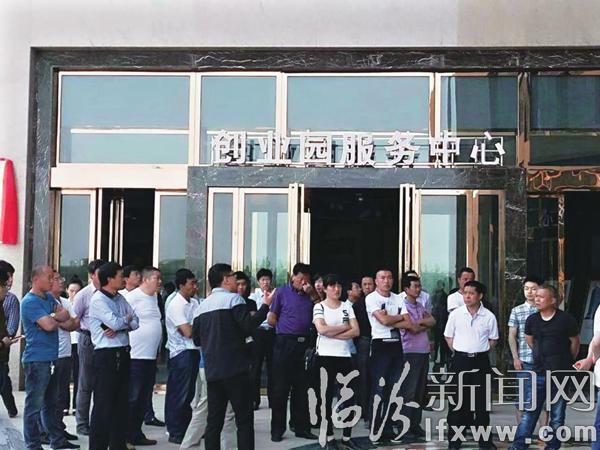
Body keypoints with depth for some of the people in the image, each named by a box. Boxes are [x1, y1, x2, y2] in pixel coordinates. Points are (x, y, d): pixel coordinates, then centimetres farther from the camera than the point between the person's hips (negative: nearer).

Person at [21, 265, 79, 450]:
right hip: (37, 360, -9)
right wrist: (59, 319, 0)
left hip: (51, 358, 9)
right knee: (34, 405, -2)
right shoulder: (30, 301, -12)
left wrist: (53, 318, -12)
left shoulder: (49, 297, 14)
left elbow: (66, 316, 6)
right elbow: (49, 325, -20)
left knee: (51, 403, 16)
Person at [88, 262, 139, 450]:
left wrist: (118, 328, -11)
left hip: (123, 354, 8)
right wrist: (127, 319, 0)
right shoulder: (98, 300, -11)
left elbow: (135, 322, 7)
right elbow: (115, 323, -21)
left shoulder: (120, 298, 13)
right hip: (106, 355, -8)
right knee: (103, 404, -3)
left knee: (121, 402, 13)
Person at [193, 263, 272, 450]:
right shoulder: (233, 299, -7)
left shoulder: (203, 305, 12)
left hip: (212, 370, 6)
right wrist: (265, 306, -9)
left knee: (214, 420, 7)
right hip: (235, 369, -6)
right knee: (244, 419, -2)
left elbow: (196, 339, 15)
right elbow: (249, 327, -18)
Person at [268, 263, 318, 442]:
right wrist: (287, 328, 3)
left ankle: (302, 428, 16)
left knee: (302, 388, 8)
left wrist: (312, 294, -1)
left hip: (304, 344, 4)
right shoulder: (281, 293, 1)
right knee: (281, 388, 2)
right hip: (285, 343, -4)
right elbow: (271, 319, 0)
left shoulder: (310, 295, 13)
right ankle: (277, 430, 8)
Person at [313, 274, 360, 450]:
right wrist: (344, 327, -7)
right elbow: (322, 329, -17)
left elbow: (356, 331, -1)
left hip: (345, 356, 4)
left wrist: (332, 334, -10)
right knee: (327, 397, 3)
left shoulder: (347, 306, 10)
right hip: (326, 356, -3)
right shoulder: (319, 307, -1)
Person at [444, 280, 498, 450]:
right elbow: (448, 336, 7)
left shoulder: (489, 317, -1)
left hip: (481, 361, 0)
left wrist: (479, 350, 2)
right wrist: (459, 352, 1)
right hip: (460, 360, 0)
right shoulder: (456, 314, -2)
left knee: (481, 400, 6)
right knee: (457, 400, 3)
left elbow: (493, 339, 10)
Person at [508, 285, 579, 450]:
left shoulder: (565, 319, -10)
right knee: (529, 412, 1)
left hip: (560, 375, -3)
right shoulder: (532, 320, 1)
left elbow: (575, 342, 4)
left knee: (557, 417, 6)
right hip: (539, 373, 3)